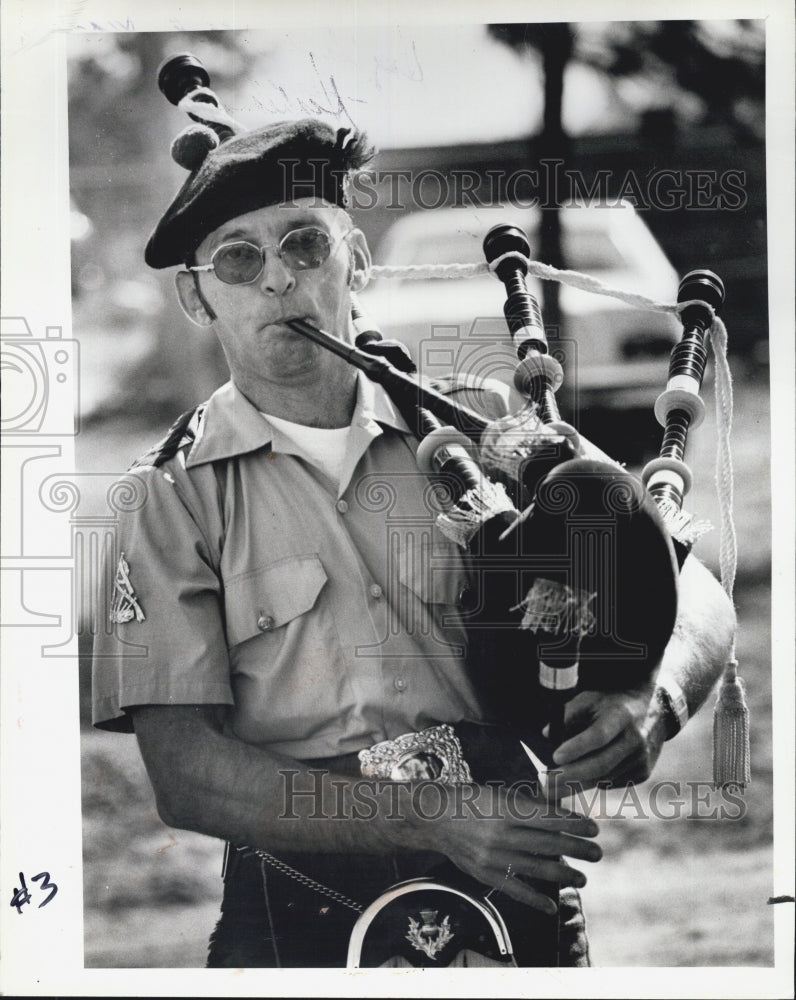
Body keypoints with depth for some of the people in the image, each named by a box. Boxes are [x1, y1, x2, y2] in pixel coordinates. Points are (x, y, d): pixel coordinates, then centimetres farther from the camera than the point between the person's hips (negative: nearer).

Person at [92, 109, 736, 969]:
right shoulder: (174, 499, 4)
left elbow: (691, 589, 11)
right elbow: (183, 774, -5)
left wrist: (655, 700, -13)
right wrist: (434, 820, -16)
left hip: (512, 895, 1)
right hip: (297, 920, 0)